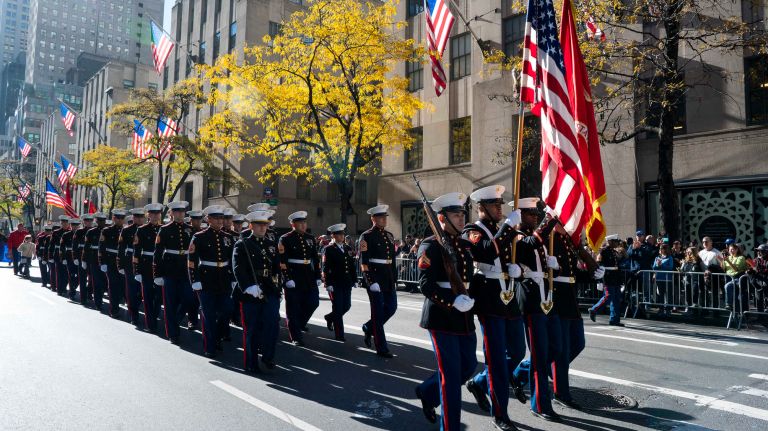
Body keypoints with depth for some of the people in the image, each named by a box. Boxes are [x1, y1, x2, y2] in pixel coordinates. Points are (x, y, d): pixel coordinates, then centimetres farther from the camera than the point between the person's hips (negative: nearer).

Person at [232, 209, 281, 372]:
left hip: (270, 292, 4)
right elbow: (238, 269, -13)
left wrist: (275, 283, 5)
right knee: (251, 329, 5)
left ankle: (267, 356, 11)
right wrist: (249, 288, -24)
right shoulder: (242, 245, -2)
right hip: (250, 294, -4)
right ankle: (251, 363, 19)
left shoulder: (272, 244, 15)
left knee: (273, 325, -8)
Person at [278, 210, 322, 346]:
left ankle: (300, 323, 33)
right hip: (293, 277, -5)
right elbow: (282, 261, -13)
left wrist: (318, 277, 9)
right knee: (294, 308, 1)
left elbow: (315, 259, 13)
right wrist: (288, 278, -19)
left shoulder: (310, 238, 11)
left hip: (309, 277, 6)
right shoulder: (285, 239, -6)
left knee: (313, 302, 6)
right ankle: (296, 337, 11)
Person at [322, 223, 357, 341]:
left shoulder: (348, 249, 12)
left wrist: (354, 280, 10)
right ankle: (339, 335, 9)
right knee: (338, 308, -1)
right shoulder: (328, 249, -5)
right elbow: (325, 268, -9)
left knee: (346, 306, 7)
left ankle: (330, 317, 35)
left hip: (347, 283, 6)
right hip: (335, 284, -6)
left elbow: (352, 265, 14)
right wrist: (328, 284, -15)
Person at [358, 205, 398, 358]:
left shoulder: (390, 235, 13)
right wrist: (371, 281, -19)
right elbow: (364, 262, -14)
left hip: (389, 279, 7)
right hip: (374, 278, -7)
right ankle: (381, 348, 10)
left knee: (391, 308, 9)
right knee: (378, 312, 0)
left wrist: (394, 278, 14)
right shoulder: (366, 236, -8)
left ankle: (369, 328, 32)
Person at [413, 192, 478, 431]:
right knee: (451, 374, -1)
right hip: (441, 317, -8)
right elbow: (426, 285, -19)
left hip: (464, 317, 8)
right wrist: (454, 301, -27)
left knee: (469, 365, 15)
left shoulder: (466, 244, 11)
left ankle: (428, 392, 37)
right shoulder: (431, 246, -12)